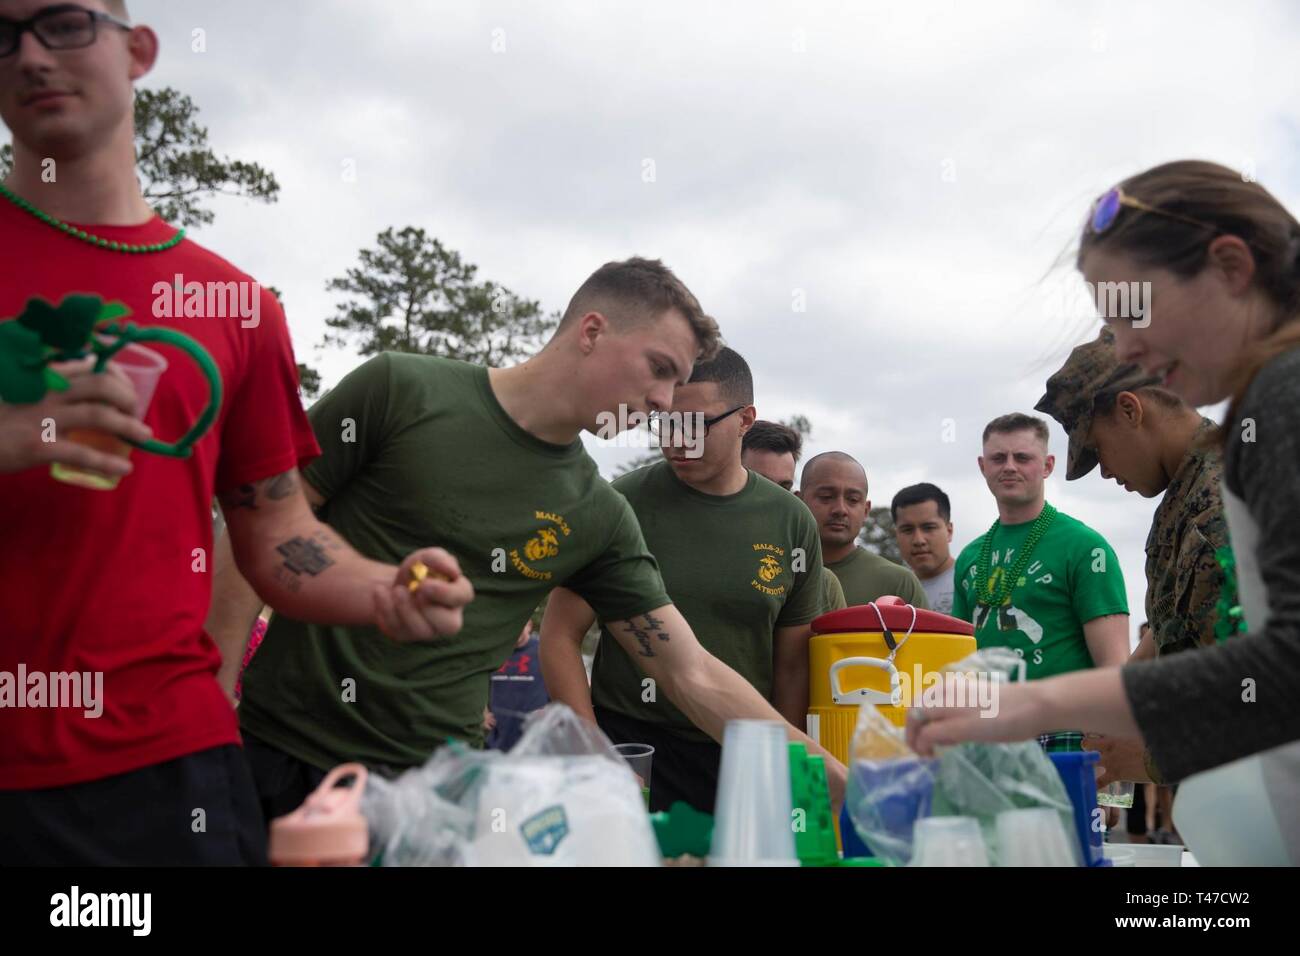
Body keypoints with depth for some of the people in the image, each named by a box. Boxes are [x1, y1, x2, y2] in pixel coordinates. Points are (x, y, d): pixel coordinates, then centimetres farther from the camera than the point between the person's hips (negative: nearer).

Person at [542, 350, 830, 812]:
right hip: (628, 742, -2)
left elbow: (792, 664, 9)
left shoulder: (792, 524, 2)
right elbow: (561, 636, -4)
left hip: (740, 757, 2)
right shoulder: (624, 505, -5)